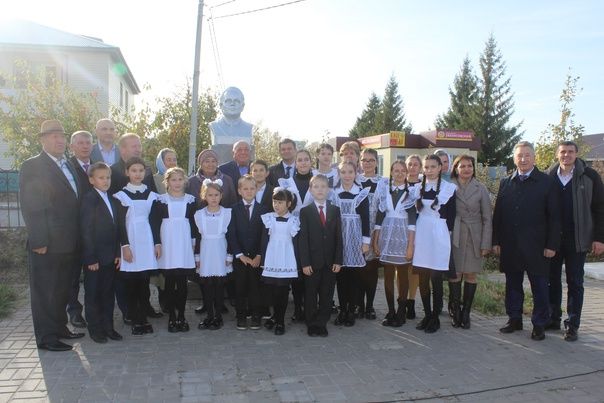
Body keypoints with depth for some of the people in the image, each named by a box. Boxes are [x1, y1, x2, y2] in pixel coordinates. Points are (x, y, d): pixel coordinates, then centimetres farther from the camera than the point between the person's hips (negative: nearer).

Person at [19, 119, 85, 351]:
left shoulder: (70, 165, 15)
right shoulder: (32, 166, -7)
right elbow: (30, 206, -12)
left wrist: (77, 238, 10)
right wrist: (38, 241, -17)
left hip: (69, 243, 7)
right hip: (47, 244, -7)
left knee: (63, 289, 16)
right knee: (45, 291, 4)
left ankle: (59, 328, 29)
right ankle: (46, 337, 13)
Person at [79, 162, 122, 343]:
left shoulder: (113, 201, 11)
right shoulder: (88, 199, -10)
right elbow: (86, 231, -13)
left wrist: (117, 253, 7)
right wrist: (91, 259, -16)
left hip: (110, 258, 6)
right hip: (94, 258, -6)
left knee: (108, 293, 12)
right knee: (93, 294, 7)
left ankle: (108, 326, 22)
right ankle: (95, 329, 17)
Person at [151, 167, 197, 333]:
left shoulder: (191, 200, 7)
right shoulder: (160, 200, 1)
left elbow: (194, 222, 11)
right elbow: (154, 223, 0)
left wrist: (193, 241, 4)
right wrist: (157, 243, -6)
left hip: (184, 246, 1)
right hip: (167, 246, -1)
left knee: (182, 282, 4)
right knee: (169, 282, 3)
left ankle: (181, 316, 14)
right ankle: (171, 317, 13)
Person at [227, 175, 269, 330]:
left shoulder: (263, 210, 5)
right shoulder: (233, 210, 4)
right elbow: (231, 234, -2)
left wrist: (259, 255, -7)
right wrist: (240, 255, -9)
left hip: (257, 257, 0)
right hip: (239, 256, 0)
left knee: (255, 287, 2)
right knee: (240, 287, 4)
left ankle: (256, 316, 14)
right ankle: (241, 316, 16)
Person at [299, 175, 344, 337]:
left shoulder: (335, 210, 7)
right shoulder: (305, 211, 0)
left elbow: (338, 237, 4)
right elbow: (302, 239, -4)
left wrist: (338, 260, -2)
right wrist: (305, 262, -11)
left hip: (330, 261, 2)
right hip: (312, 261, -2)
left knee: (327, 295, 7)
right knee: (310, 295, 6)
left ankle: (322, 324, 19)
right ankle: (312, 325, 19)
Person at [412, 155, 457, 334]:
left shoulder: (449, 188, -2)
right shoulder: (418, 187, 9)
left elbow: (451, 215, 0)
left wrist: (446, 233, -2)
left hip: (439, 235, -3)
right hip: (421, 235, 3)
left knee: (436, 278, -1)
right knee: (423, 278, 5)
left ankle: (435, 318, 11)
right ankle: (427, 315, 18)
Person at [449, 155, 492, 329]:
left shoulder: (481, 189, 5)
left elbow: (487, 218, 4)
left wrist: (486, 244, -2)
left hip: (474, 238, 1)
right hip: (454, 237, -1)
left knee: (470, 275, 4)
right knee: (455, 274, -1)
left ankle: (466, 313, 14)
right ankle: (456, 313, 11)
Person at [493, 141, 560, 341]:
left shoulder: (547, 182, -1)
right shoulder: (505, 183, 8)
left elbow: (554, 216, -3)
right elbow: (498, 214, 8)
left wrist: (552, 244, -7)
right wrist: (496, 241, 4)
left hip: (536, 246, -3)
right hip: (510, 246, 3)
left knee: (539, 285, 5)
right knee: (512, 284, 12)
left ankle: (539, 324, 17)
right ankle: (514, 319, 25)